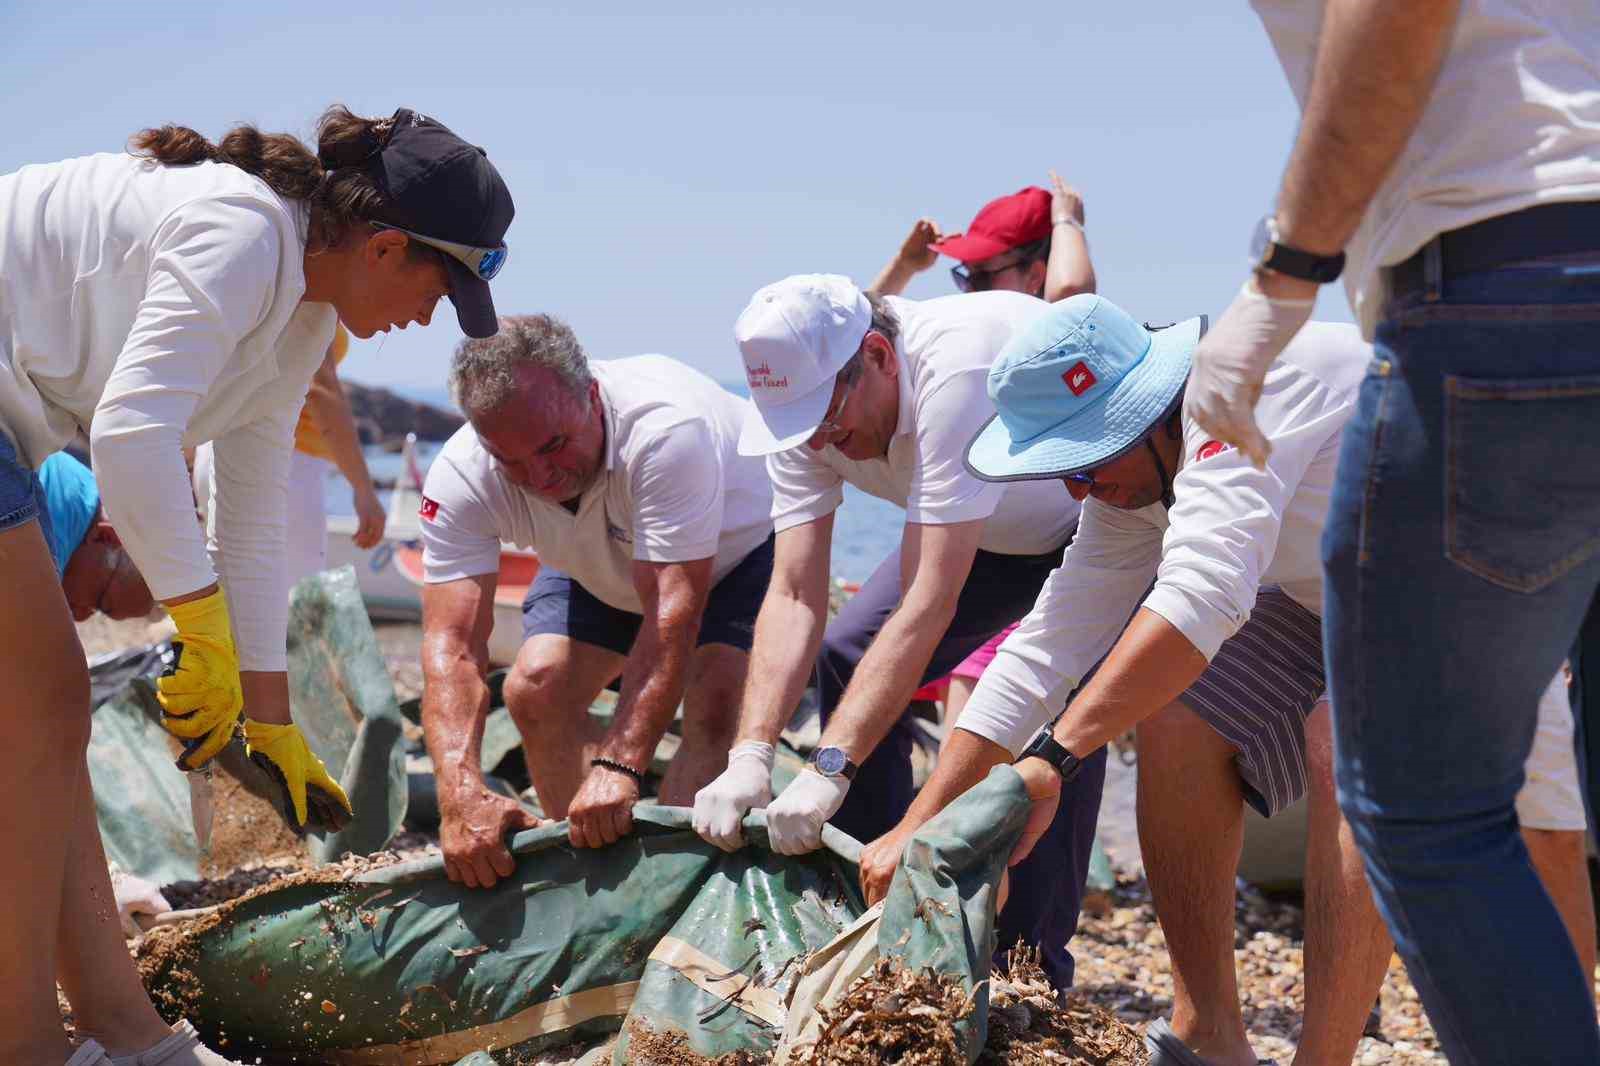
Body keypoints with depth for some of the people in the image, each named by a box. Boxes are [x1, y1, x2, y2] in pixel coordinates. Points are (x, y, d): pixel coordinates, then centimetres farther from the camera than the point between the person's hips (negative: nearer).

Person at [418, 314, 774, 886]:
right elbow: (451, 646, -34)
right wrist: (461, 795, -49)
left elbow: (674, 612, -46)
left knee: (714, 703, -27)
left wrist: (618, 767, -54)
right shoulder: (460, 476, -29)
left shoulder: (667, 426, -44)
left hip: (739, 543, -4)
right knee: (534, 690, -13)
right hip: (597, 569, 4)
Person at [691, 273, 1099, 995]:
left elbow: (930, 606, -43)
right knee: (848, 656, -3)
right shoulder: (809, 406, -18)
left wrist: (828, 770, -45)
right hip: (996, 529, 7)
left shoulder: (957, 366, -41)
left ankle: (1033, 970, -16)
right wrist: (750, 756, -33)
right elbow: (794, 598, -19)